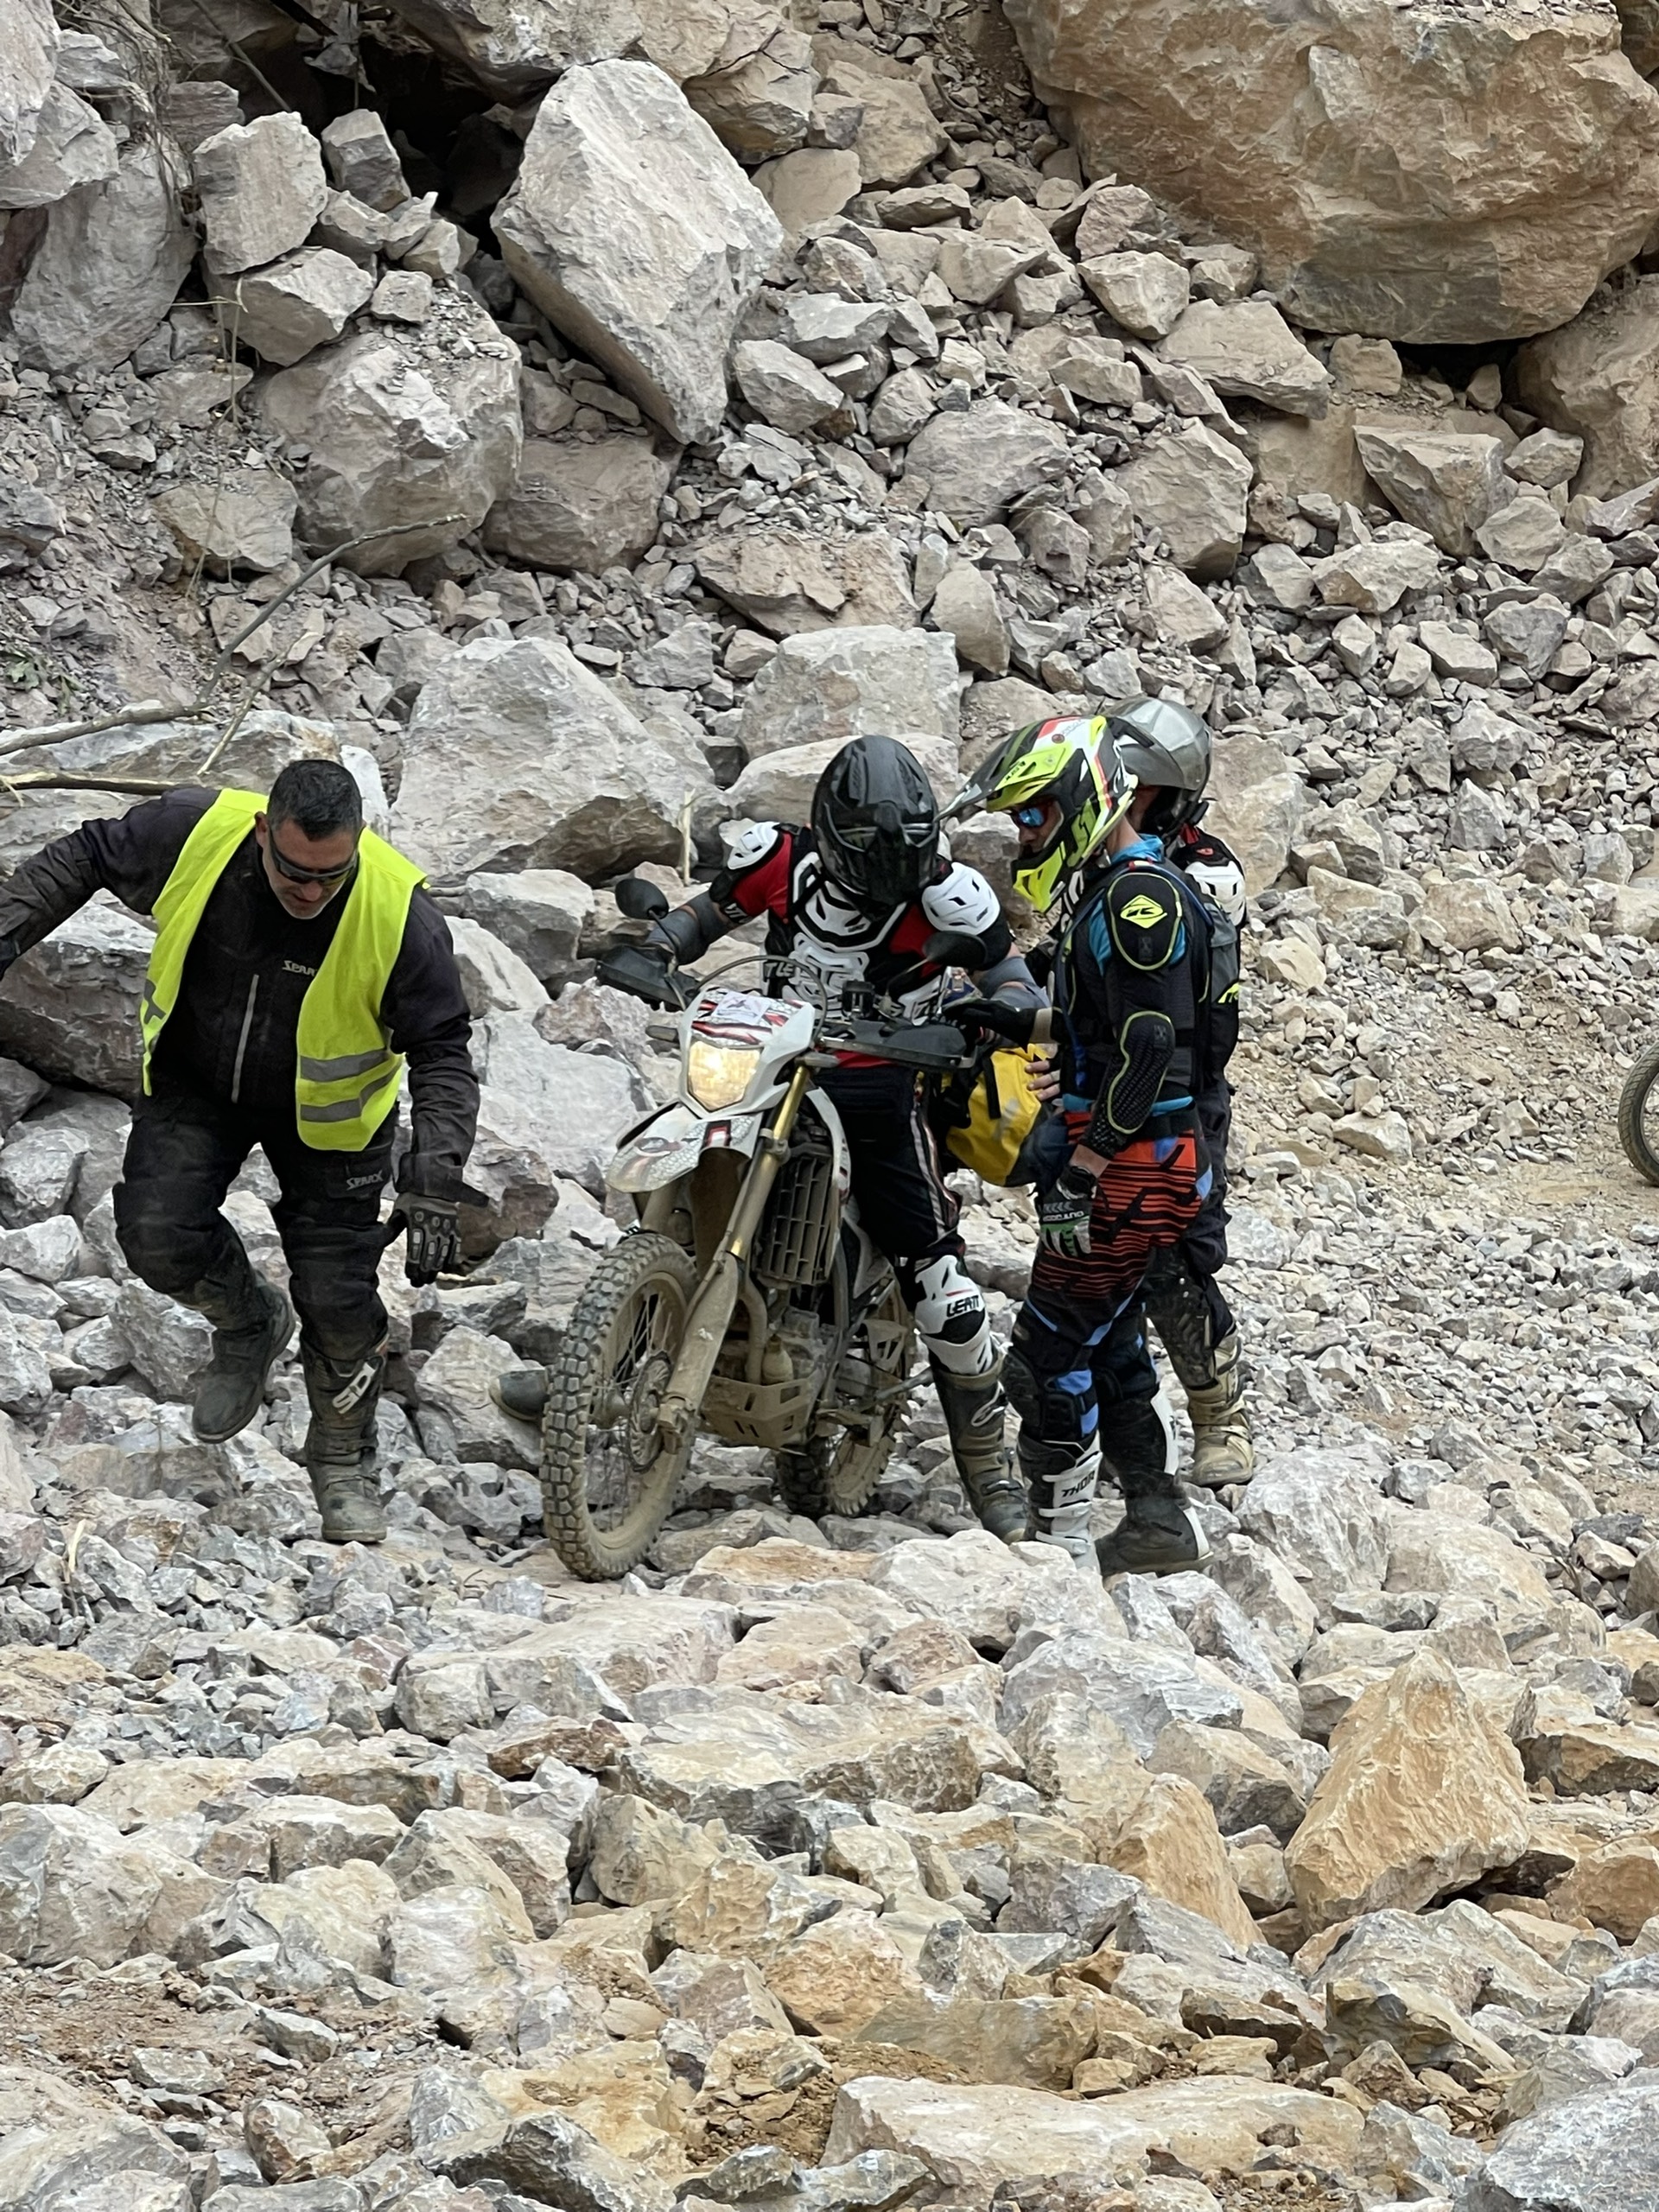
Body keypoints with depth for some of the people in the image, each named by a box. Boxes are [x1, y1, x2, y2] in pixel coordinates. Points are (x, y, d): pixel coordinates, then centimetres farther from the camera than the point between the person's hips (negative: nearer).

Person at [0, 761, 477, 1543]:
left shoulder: (400, 917, -31)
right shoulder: (190, 832, -26)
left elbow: (442, 1054, -22)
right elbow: (79, 860, -6)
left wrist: (433, 1183, -32)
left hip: (324, 1111, -2)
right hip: (195, 1082, 2)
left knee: (338, 1298, -5)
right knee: (157, 1233, -18)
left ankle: (344, 1462, 23)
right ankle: (249, 1325, 16)